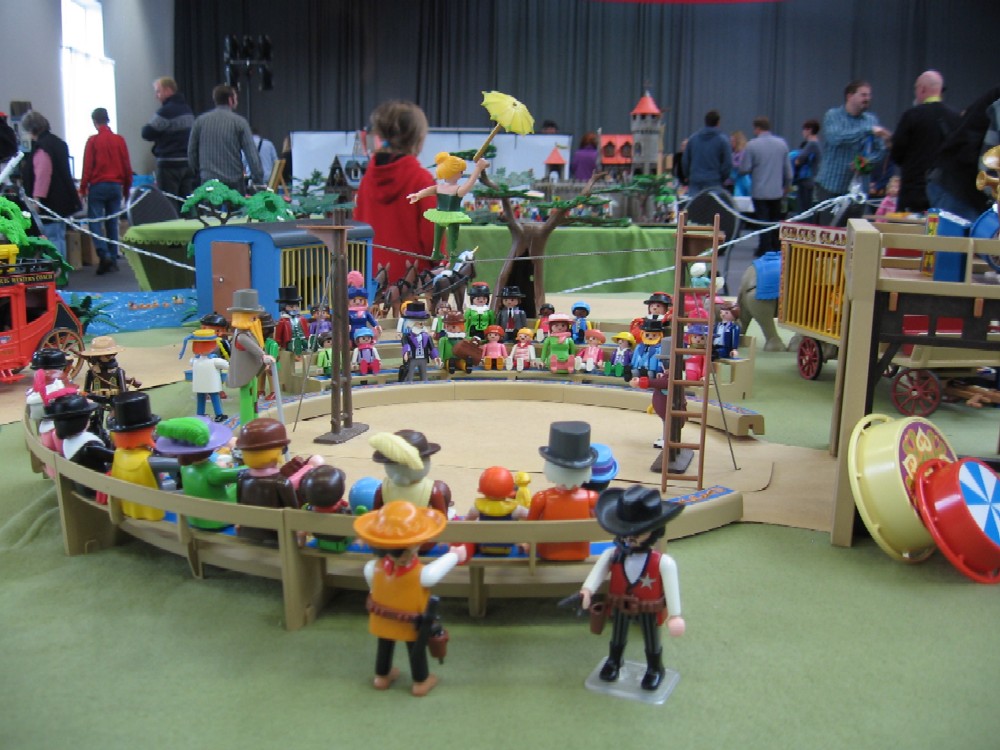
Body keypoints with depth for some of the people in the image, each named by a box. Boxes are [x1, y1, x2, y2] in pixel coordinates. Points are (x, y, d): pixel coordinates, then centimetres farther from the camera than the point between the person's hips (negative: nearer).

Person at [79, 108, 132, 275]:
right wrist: (126, 189, 16)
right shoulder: (119, 140, 4)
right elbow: (127, 167, 6)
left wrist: (82, 189, 2)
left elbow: (87, 167, -6)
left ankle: (104, 254, -18)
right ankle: (113, 259, 8)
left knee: (95, 221, 0)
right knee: (112, 223, 8)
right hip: (116, 186, 3)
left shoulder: (93, 141, -5)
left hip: (98, 186, -3)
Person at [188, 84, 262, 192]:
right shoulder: (239, 122, -3)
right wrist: (258, 182, -5)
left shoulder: (200, 121, 6)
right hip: (234, 182, -3)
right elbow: (252, 154, -8)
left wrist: (198, 172, 24)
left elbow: (191, 151, 10)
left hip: (208, 181, 3)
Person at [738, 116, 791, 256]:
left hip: (760, 191, -4)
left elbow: (744, 169, -11)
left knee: (763, 222, 1)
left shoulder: (752, 145, -11)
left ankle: (765, 250, 2)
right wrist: (787, 185, 22)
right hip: (777, 191, 4)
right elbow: (788, 168, 9)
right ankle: (777, 249, 21)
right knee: (776, 221, 16)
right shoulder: (782, 143, 3)